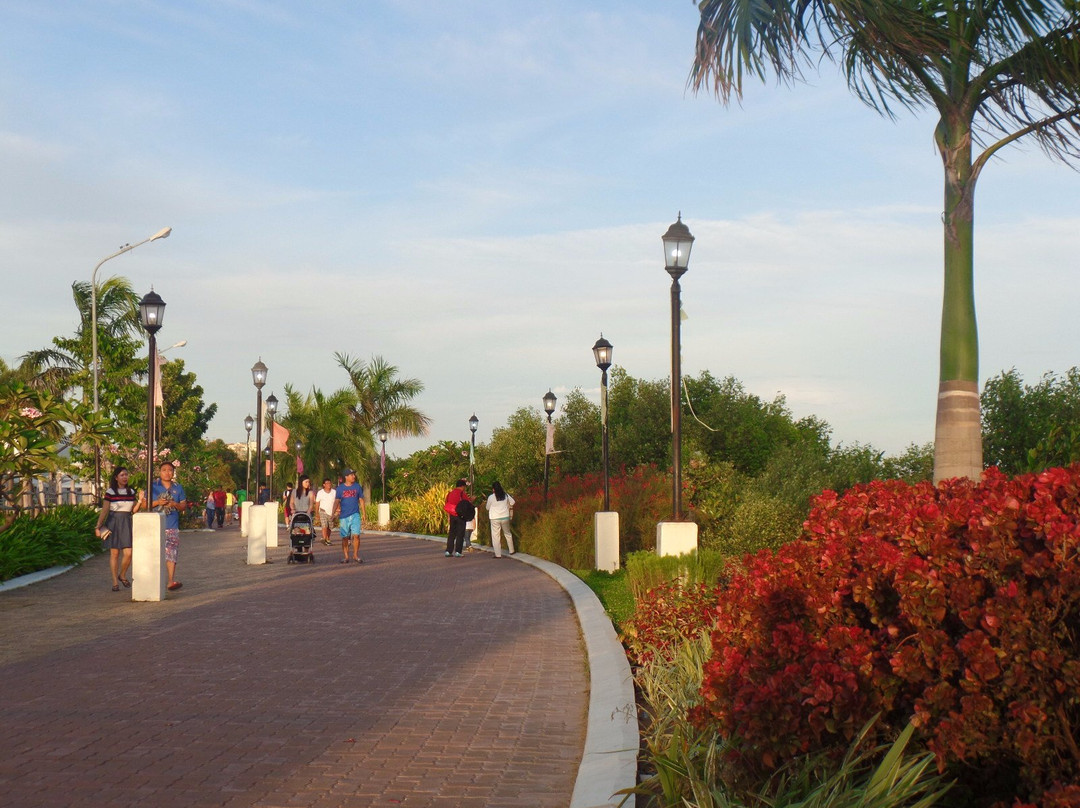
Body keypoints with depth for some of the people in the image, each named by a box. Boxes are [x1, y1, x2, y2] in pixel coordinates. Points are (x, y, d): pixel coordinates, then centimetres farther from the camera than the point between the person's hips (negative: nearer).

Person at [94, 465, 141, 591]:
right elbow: (104, 511, -4)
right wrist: (98, 526, -7)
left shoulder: (131, 492, 9)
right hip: (113, 523, -3)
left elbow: (134, 510, 9)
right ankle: (115, 582, 9)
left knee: (128, 553, -7)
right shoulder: (110, 492, -4)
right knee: (114, 553, 1)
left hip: (127, 523, 3)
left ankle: (122, 575, 19)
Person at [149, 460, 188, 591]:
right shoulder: (153, 486, 6)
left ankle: (171, 581, -9)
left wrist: (175, 504, -8)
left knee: (171, 553, -7)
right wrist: (157, 502, -12)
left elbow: (184, 506, 13)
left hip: (172, 526, 1)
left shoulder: (178, 487, 12)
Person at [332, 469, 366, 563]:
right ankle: (345, 556, 13)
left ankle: (356, 555, 1)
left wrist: (363, 514, 6)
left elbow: (361, 500, 10)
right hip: (343, 516, 0)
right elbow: (337, 501, 1)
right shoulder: (340, 488, 3)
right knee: (345, 537, 4)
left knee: (356, 535, -10)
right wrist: (334, 512, -15)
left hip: (355, 515, 0)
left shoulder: (358, 487, 6)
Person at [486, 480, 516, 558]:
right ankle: (511, 551, 27)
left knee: (495, 536, 2)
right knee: (508, 534, 20)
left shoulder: (491, 497, -10)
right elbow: (512, 502, 15)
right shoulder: (505, 495, 0)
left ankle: (498, 554, -2)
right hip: (505, 517, 3)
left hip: (495, 518, -3)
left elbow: (488, 508, 3)